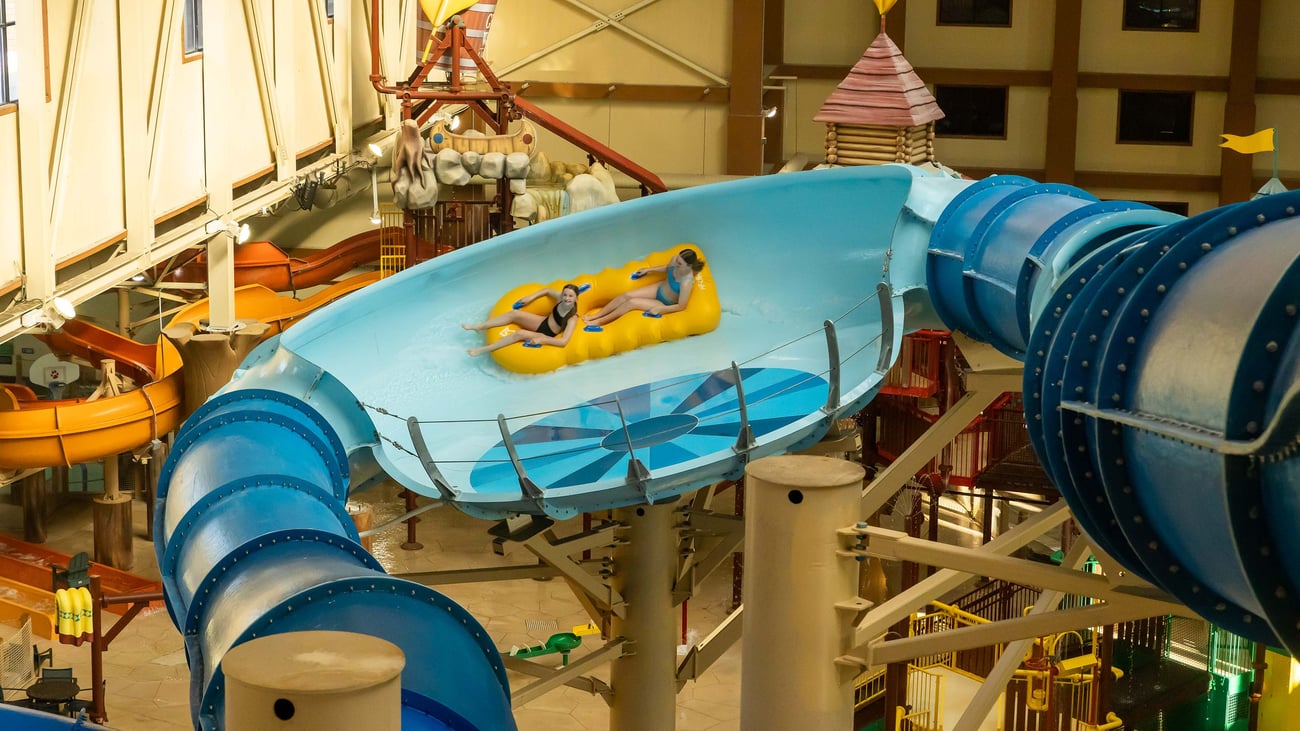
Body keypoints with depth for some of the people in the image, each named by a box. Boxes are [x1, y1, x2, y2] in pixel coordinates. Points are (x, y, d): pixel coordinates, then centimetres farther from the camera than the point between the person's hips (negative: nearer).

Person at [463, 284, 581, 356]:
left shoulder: (573, 319, -29)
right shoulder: (560, 298, -11)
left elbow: (564, 341, -36)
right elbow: (547, 290, 10)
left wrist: (541, 339, -35)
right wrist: (531, 297, -1)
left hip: (546, 336, -6)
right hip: (543, 322, 6)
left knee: (520, 333, -30)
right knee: (514, 313, -14)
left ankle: (483, 350, -24)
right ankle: (480, 326, -3)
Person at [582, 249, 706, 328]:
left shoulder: (687, 282, -38)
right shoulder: (675, 259, -19)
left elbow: (681, 306, -27)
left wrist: (659, 309, -27)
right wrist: (649, 269, 8)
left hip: (665, 304, -7)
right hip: (660, 288, 7)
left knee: (631, 303, -17)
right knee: (626, 295, -8)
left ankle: (599, 322, -3)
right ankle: (594, 316, 1)